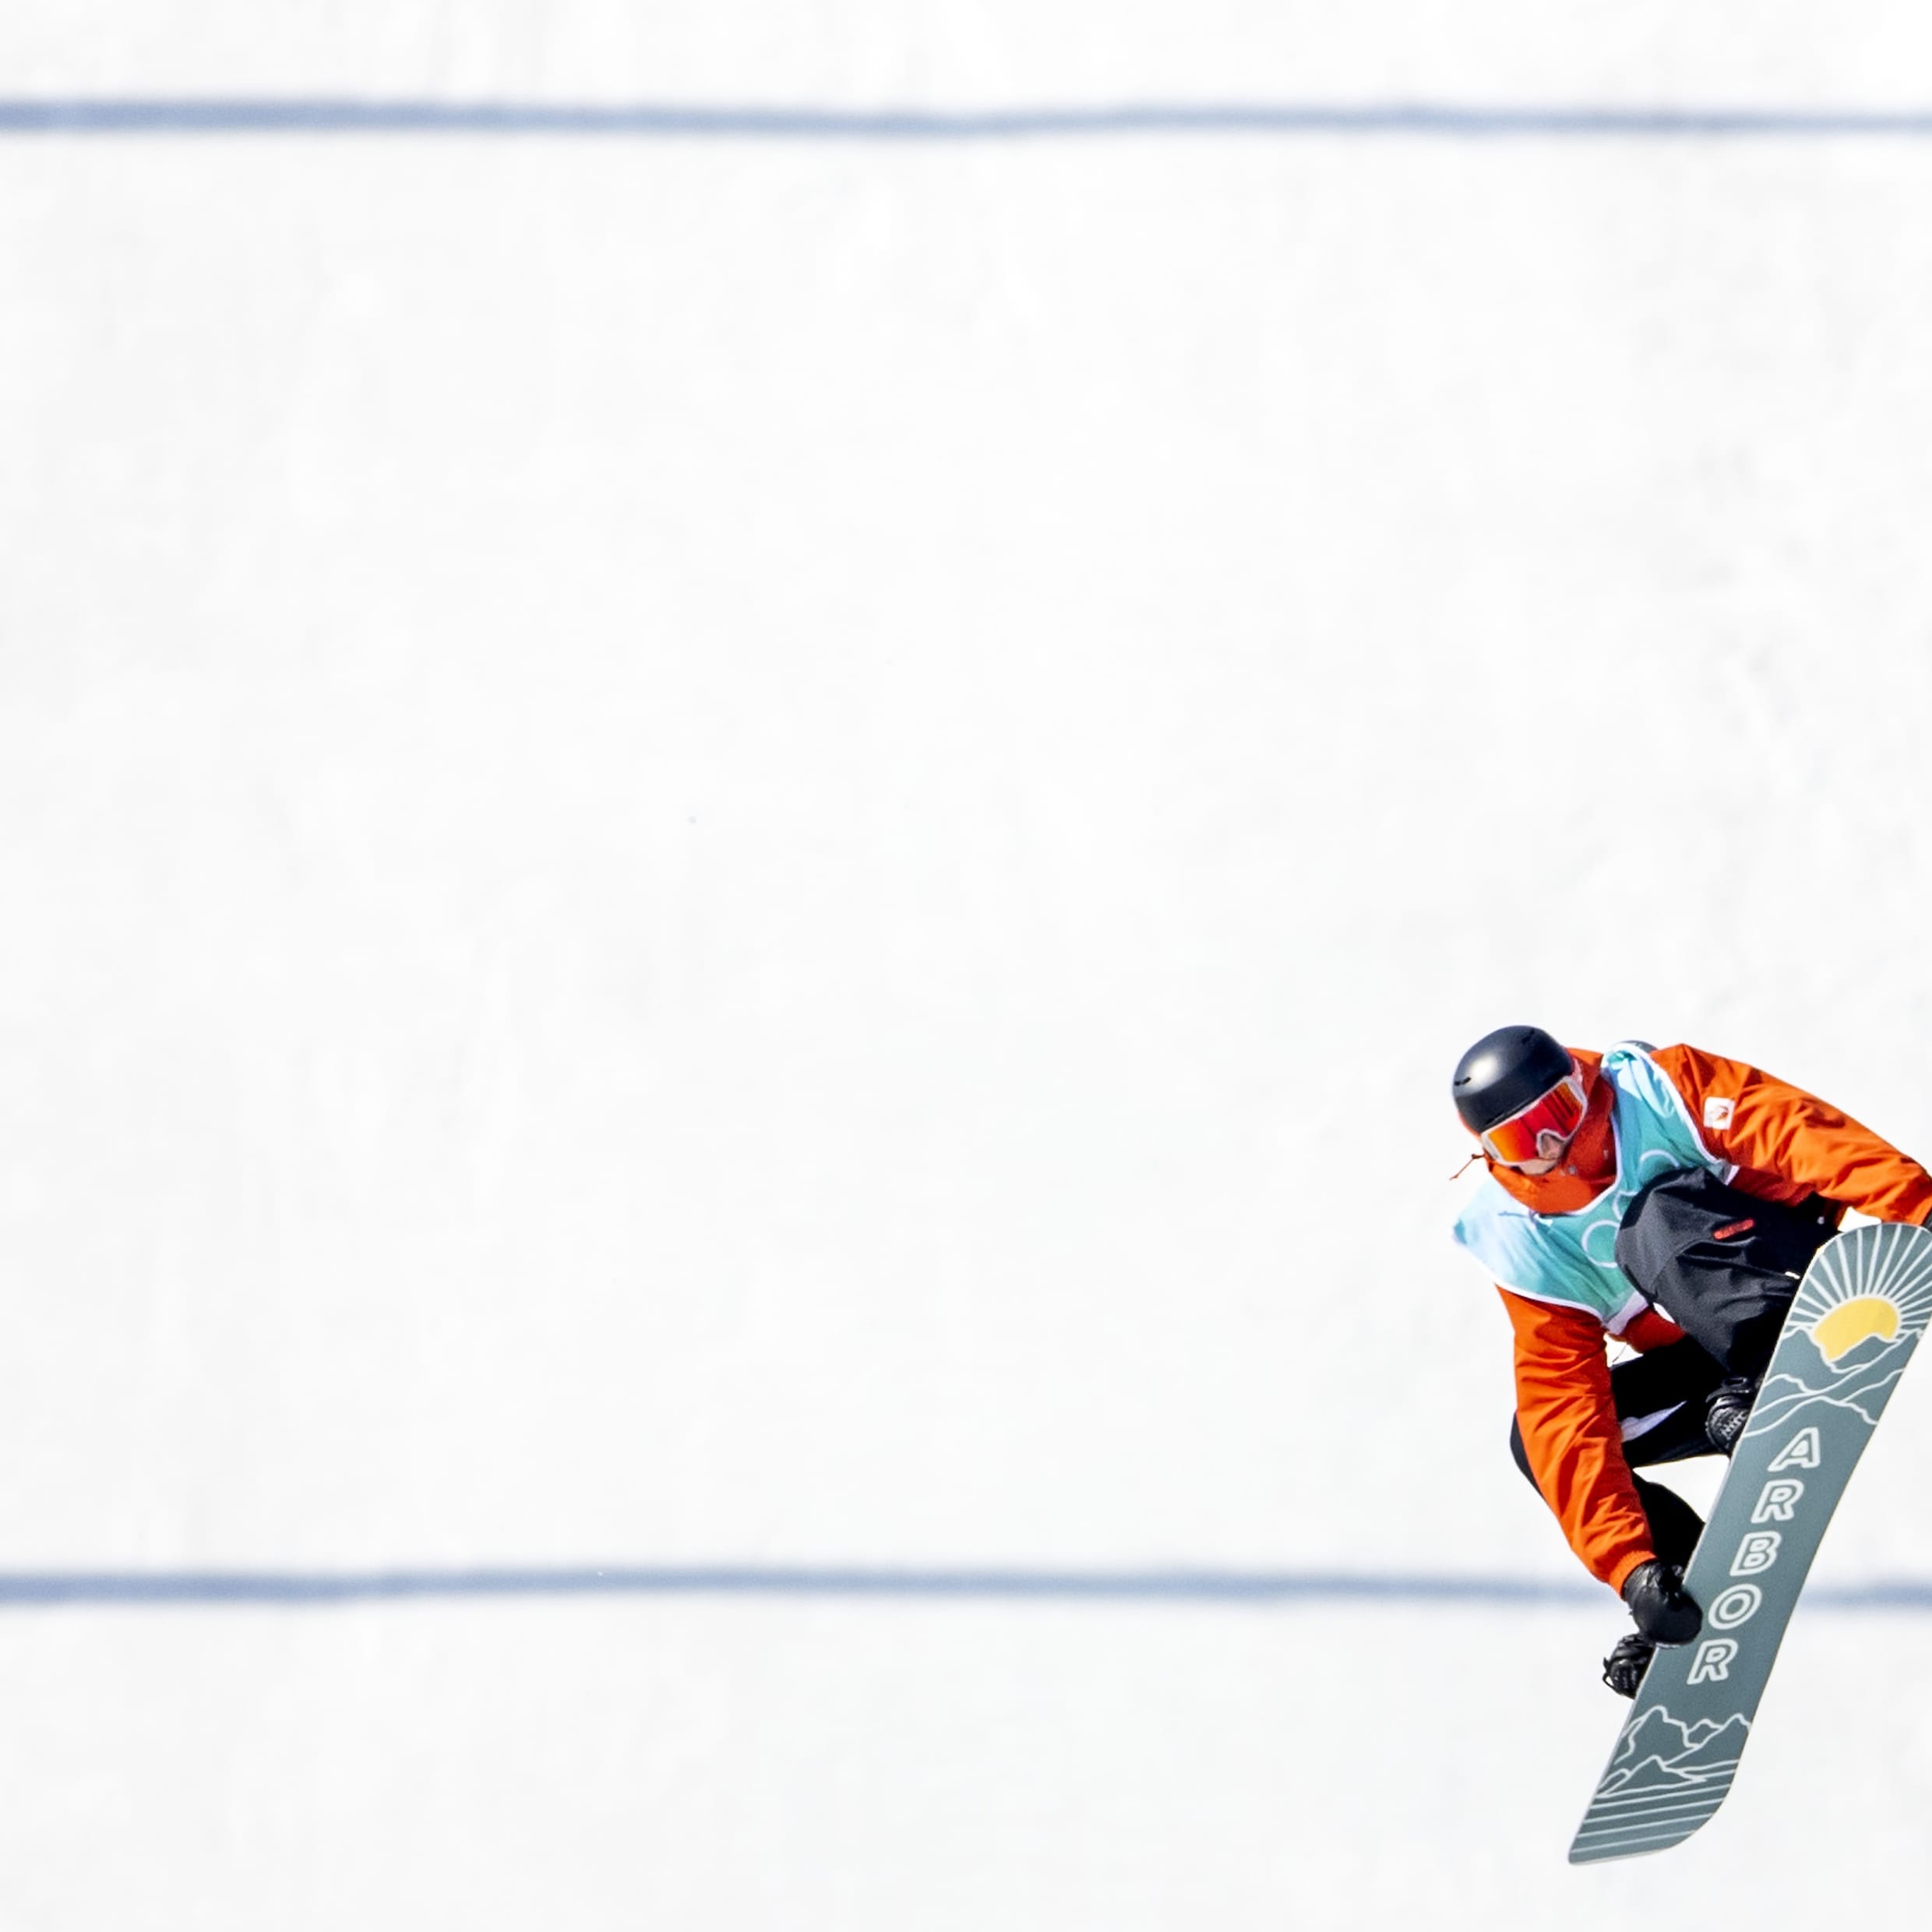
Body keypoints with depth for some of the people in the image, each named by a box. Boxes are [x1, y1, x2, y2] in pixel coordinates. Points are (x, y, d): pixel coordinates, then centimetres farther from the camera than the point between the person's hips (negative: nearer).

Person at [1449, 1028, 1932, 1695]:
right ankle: (1704, 1597, -1)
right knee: (1542, 1433, -6)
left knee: (1657, 1215, -26)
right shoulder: (1523, 1247, -5)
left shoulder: (1658, 1091, -14)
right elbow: (1564, 1406, -12)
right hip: (1709, 1367, 6)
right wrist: (1626, 1565, -22)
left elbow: (1802, 1135, -26)